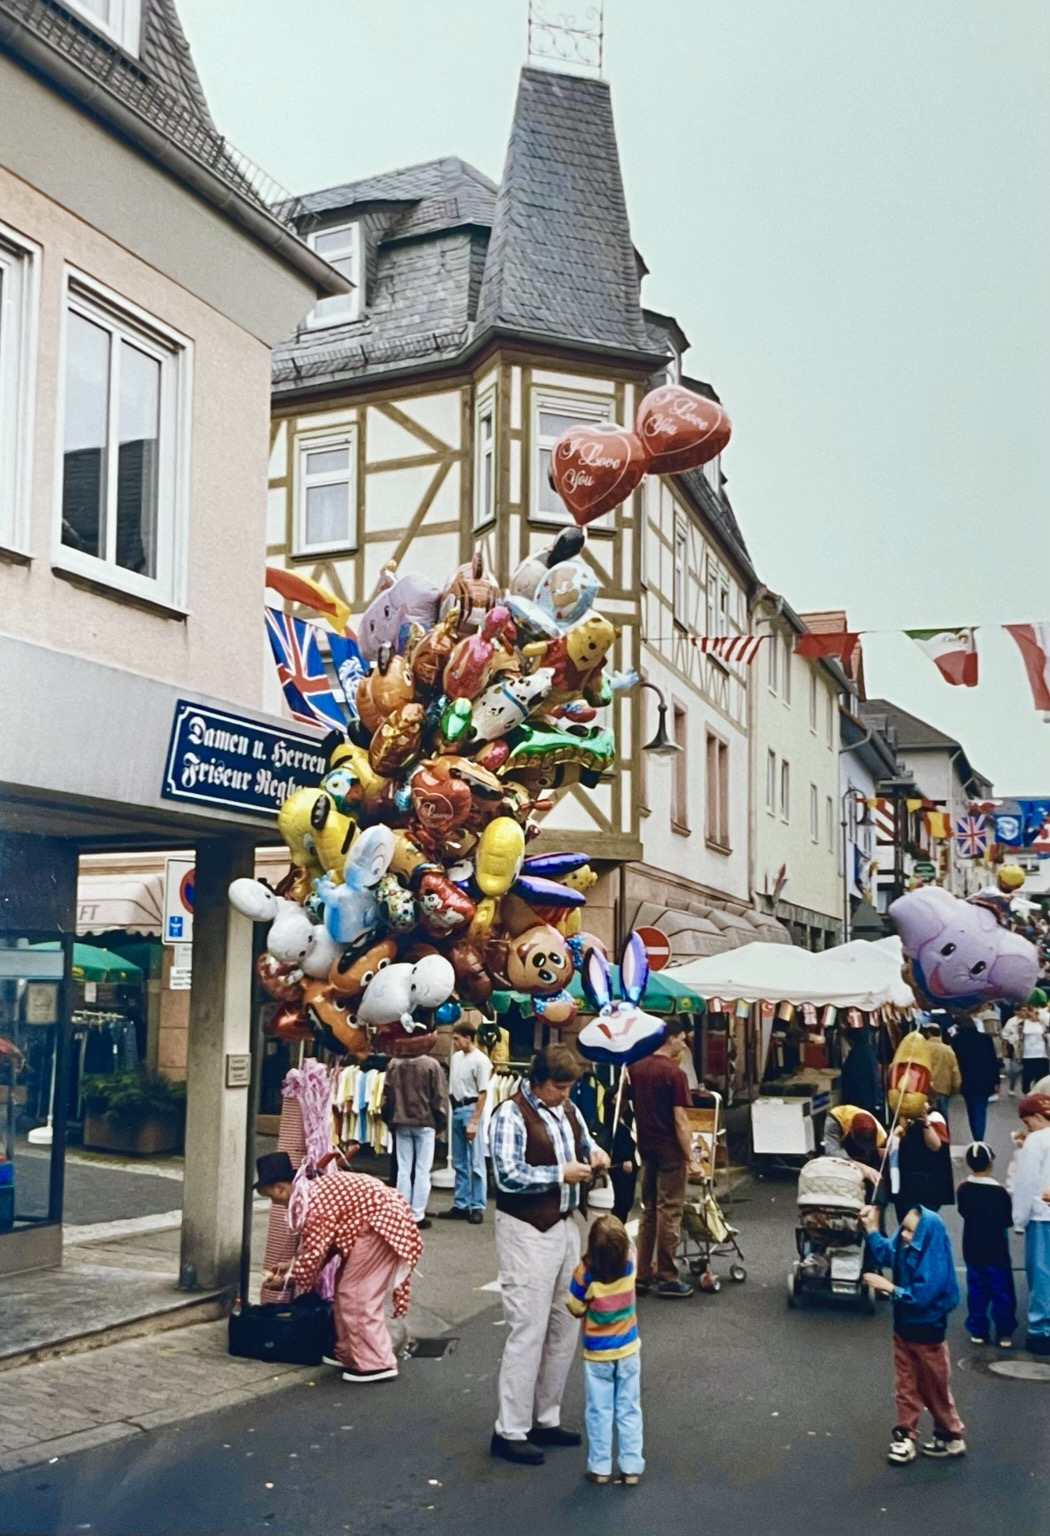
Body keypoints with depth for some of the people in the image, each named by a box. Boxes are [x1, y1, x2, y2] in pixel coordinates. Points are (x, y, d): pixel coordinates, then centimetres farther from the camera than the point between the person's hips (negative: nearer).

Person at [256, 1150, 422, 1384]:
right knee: (346, 1289, 16)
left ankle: (377, 1364, -2)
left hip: (382, 1225, -11)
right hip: (385, 1220, 11)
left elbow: (313, 1255, -14)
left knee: (356, 1295, -6)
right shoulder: (315, 1189, 13)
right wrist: (293, 1265, 20)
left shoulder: (314, 1205, -18)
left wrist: (288, 1279, 2)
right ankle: (348, 1353, 25)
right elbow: (318, 1244, 23)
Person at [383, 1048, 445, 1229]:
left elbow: (387, 1094, 6)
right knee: (422, 1170, 2)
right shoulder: (431, 1064, -9)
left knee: (403, 1169, 9)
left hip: (401, 1123, 3)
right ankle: (418, 1215, 2)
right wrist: (439, 1124, 4)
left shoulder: (394, 1064, 1)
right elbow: (438, 1098, -6)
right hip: (425, 1123, -3)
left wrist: (392, 1121, 14)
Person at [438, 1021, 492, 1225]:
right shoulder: (456, 1057, 9)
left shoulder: (480, 1060, -12)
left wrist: (474, 1122, -17)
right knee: (459, 1163, 12)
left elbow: (482, 1093, -14)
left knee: (475, 1163, -1)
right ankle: (460, 1205, 19)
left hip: (471, 1109, -7)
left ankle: (477, 1207, 5)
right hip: (456, 1110, 7)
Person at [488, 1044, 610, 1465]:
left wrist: (593, 1154, 4)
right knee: (527, 1332, -5)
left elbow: (584, 1142, 27)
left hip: (565, 1226, 8)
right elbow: (508, 1175, -22)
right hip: (527, 1231, -8)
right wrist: (561, 1174, -17)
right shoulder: (511, 1115, -14)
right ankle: (510, 1432, 5)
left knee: (563, 1330, 14)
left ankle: (545, 1418, 27)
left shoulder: (568, 1111, 10)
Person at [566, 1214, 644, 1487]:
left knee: (599, 1412, 12)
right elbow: (626, 1245, 4)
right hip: (628, 1350, 2)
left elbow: (575, 1308, -11)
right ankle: (631, 1467, 17)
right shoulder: (630, 1262, -19)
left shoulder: (585, 1274, -26)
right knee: (629, 1411, 13)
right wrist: (613, 1227, 1)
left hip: (597, 1354, -2)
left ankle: (600, 1468, 17)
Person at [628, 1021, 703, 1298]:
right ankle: (667, 1278, 5)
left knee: (648, 1212, 14)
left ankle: (643, 1275, 16)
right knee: (669, 1213, 0)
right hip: (669, 1151, -7)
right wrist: (691, 1159, -15)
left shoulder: (636, 1068, 5)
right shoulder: (674, 1073, -16)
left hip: (646, 1148, 7)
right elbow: (680, 1120, -18)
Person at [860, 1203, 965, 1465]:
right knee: (905, 1385, 13)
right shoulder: (904, 1248, -6)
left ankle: (952, 1437, 27)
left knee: (934, 1389, 10)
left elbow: (921, 1296, -32)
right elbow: (884, 1254, 14)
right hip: (903, 1327, 7)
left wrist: (888, 1287, -27)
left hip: (927, 1332, -7)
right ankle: (905, 1436, 23)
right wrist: (871, 1229, 4)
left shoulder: (934, 1262, -28)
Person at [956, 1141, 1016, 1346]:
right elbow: (1008, 1221, -10)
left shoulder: (963, 1189, -7)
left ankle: (978, 1330, 15)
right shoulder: (999, 1191, -19)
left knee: (976, 1290, 12)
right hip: (996, 1250, -4)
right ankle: (1004, 1333, 9)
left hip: (972, 1250, 4)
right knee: (1002, 1291, 7)